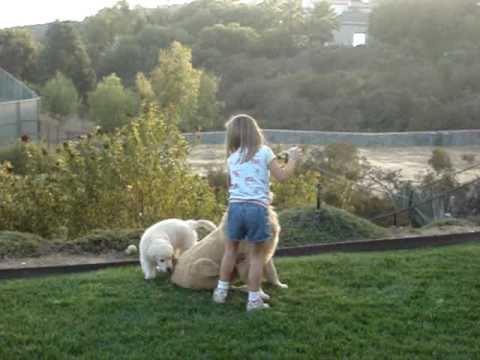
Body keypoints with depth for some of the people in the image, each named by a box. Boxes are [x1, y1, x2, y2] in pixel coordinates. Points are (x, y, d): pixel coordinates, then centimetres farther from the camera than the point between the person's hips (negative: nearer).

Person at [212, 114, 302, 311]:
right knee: (255, 254, 6)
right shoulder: (264, 152, 2)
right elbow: (281, 176, 2)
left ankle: (221, 290, 26)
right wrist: (292, 159, 16)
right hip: (257, 208, -3)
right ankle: (254, 299, 10)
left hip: (236, 206, 3)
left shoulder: (232, 158, 13)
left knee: (231, 249, 20)